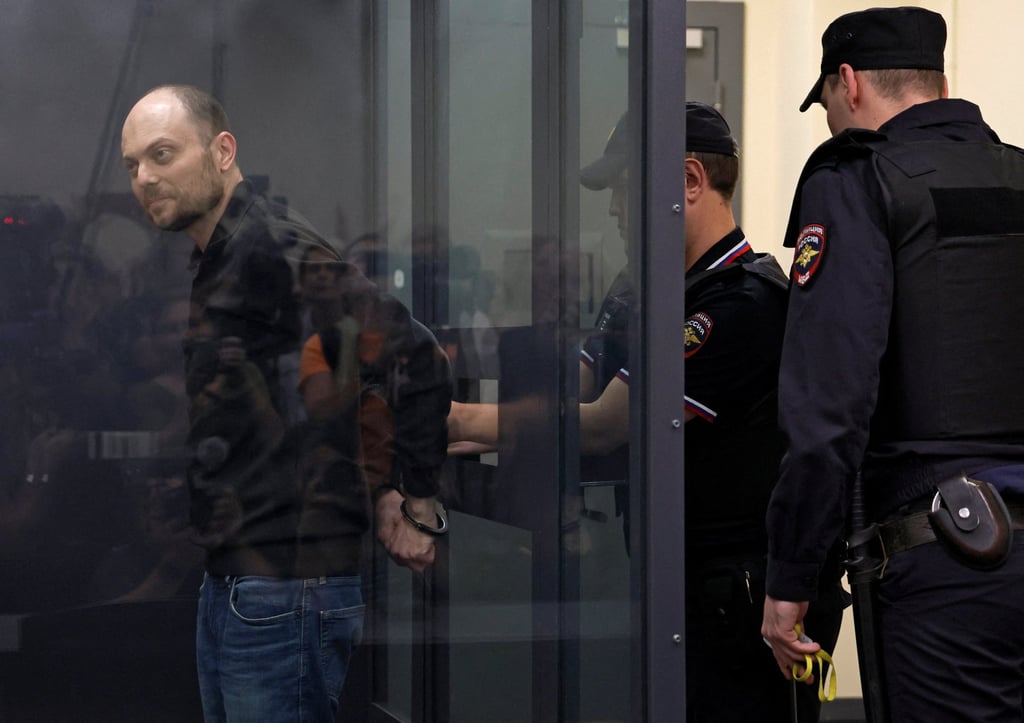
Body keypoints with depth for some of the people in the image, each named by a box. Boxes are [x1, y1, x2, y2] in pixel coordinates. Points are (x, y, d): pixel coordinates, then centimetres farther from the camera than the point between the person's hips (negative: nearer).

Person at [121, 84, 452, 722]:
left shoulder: (274, 250, -15)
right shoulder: (214, 267, 17)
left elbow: (419, 361, -21)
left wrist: (418, 505, -12)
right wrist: (378, 491, 10)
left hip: (284, 590, -10)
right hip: (227, 585, 10)